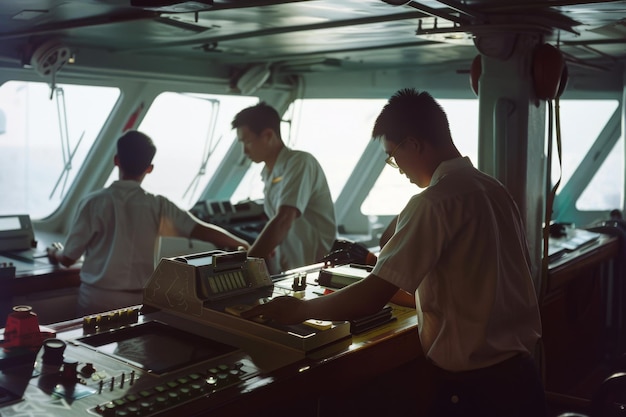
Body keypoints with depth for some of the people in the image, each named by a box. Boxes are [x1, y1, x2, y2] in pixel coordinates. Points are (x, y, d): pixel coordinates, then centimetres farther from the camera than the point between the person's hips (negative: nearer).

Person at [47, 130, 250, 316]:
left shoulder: (94, 203, -8)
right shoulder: (157, 206, -6)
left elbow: (68, 258, -3)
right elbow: (202, 231, -12)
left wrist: (55, 253, 21)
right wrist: (246, 247, 0)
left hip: (97, 300, 0)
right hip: (138, 301, 1)